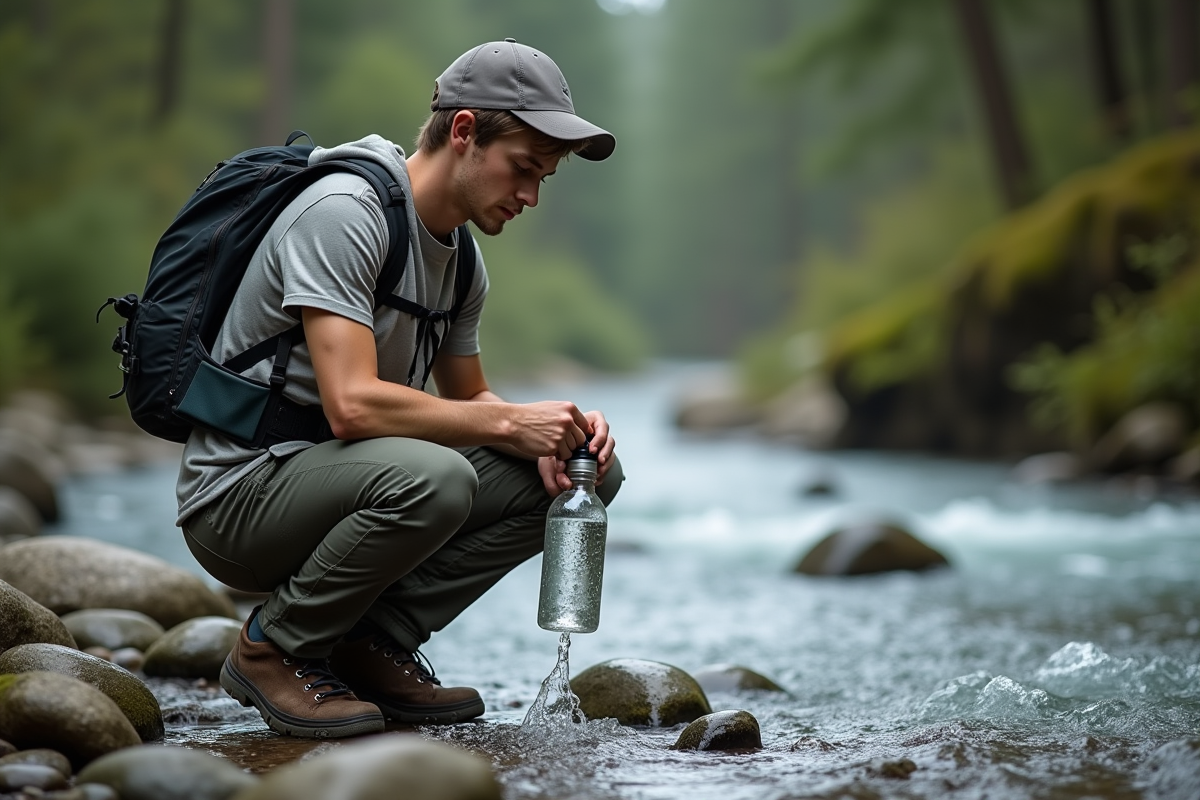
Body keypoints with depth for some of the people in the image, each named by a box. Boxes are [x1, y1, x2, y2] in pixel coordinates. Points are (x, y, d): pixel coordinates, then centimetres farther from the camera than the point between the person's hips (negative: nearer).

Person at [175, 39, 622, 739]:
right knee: (429, 476, -38)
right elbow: (352, 405, -30)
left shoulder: (462, 259, 9)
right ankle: (274, 650, -12)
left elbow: (468, 399, 18)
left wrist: (551, 433, -4)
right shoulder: (343, 213, -20)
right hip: (237, 503, -9)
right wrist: (512, 422, -22)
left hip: (343, 482, 9)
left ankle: (374, 643, 0)